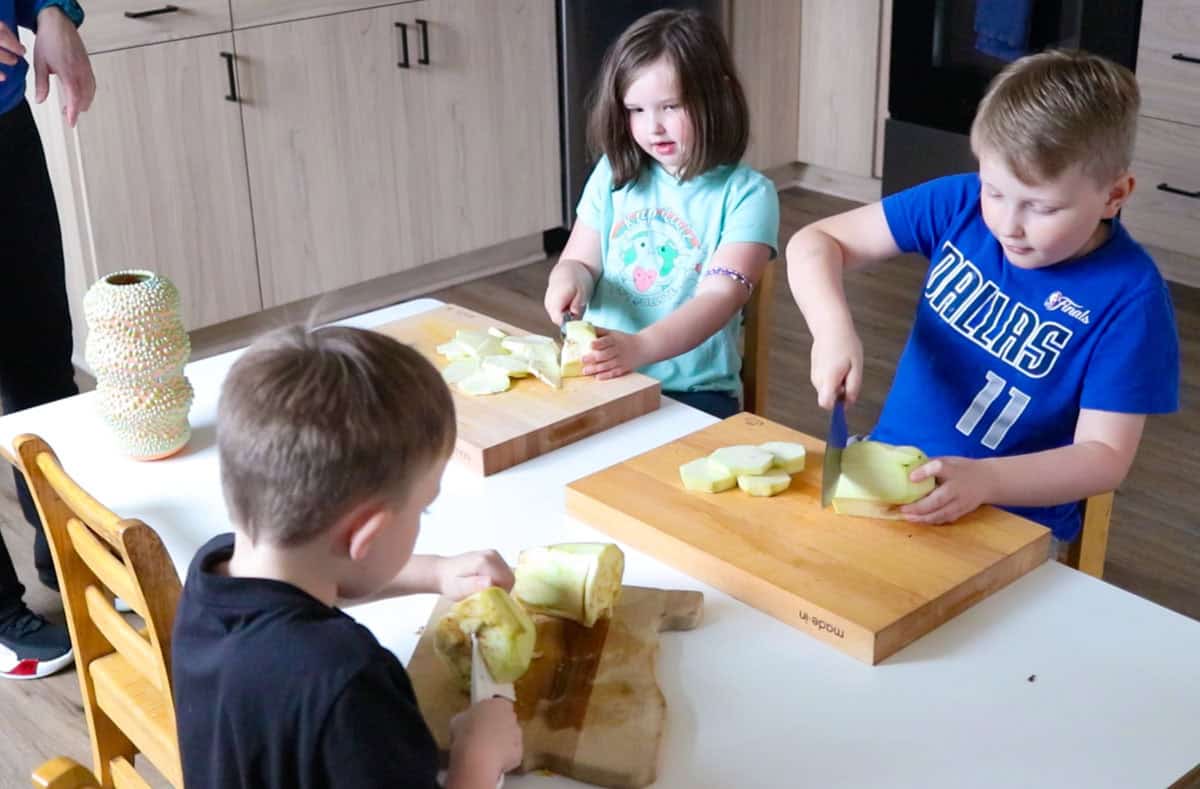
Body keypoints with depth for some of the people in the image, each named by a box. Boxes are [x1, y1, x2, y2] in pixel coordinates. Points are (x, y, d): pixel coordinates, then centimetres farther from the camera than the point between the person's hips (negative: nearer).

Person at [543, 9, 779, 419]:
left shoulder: (746, 193, -5)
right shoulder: (613, 174, 9)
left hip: (693, 392, -3)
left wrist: (640, 347, -34)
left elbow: (721, 296, -17)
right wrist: (568, 278, -11)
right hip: (598, 373, 3)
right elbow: (580, 261, 15)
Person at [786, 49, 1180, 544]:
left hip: (1013, 523, -3)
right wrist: (835, 331, -22)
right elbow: (815, 242, -2)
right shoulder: (961, 204, -4)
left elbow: (1105, 456, -14)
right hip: (885, 474, 3)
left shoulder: (1128, 296, -14)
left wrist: (983, 480, -31)